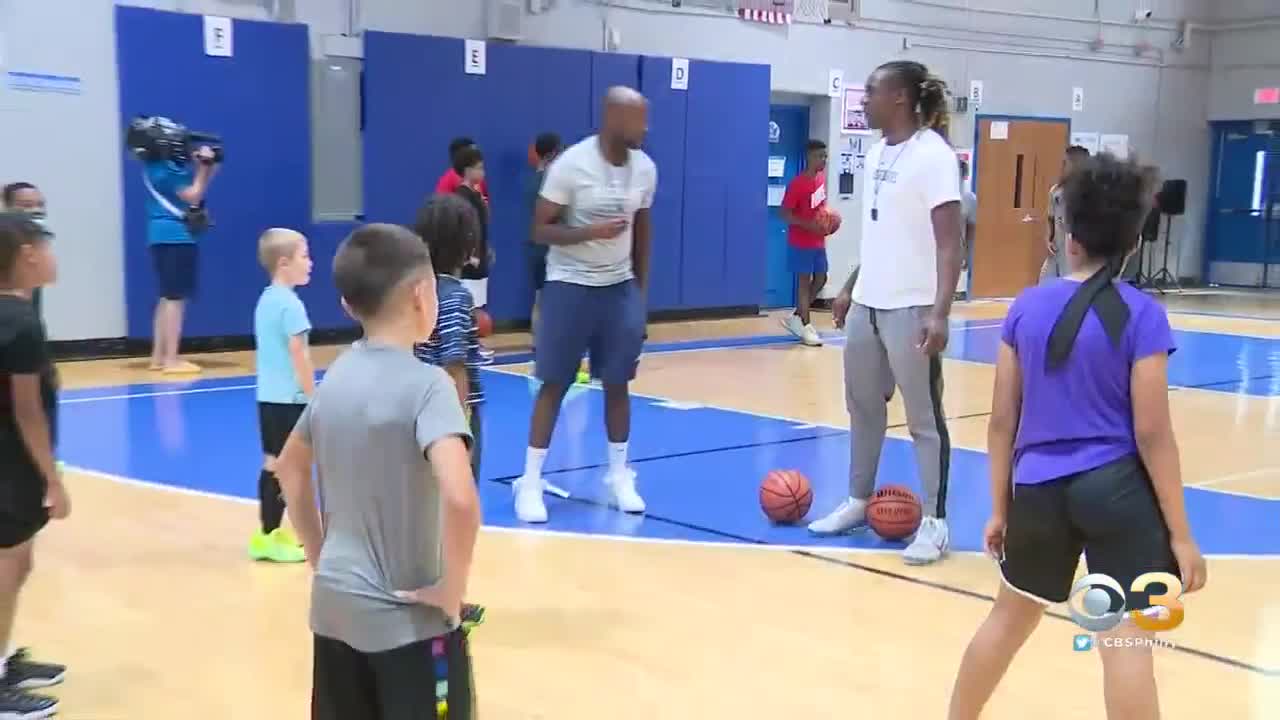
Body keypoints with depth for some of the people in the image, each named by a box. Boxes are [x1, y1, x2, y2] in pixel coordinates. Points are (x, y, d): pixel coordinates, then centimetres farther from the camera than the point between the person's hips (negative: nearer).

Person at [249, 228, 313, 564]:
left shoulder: (266, 299, 12)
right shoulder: (291, 303, -15)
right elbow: (299, 354, -19)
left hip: (269, 395, 9)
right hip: (289, 398, -9)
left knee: (273, 464, 13)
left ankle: (267, 534, 20)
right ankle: (271, 536, 4)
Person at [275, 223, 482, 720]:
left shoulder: (336, 376, 4)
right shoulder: (425, 383, -18)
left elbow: (290, 468, 18)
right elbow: (459, 497, -32)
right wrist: (452, 590, -19)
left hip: (335, 609, 7)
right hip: (408, 621, -7)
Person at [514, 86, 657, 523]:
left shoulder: (645, 168, 1)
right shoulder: (571, 164, -16)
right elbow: (541, 230, -13)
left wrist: (641, 290, 13)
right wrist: (591, 232, -28)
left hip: (621, 288, 4)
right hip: (570, 287, -4)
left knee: (617, 383, 7)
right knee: (554, 384, 0)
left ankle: (619, 475, 20)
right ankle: (530, 482, 8)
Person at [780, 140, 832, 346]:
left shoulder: (822, 178, 5)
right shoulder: (797, 183, -18)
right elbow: (784, 213, -18)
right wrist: (809, 225, -26)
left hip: (818, 241, 8)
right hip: (801, 242, -8)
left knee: (821, 279, 11)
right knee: (804, 281, -2)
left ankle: (796, 317, 23)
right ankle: (805, 326, 5)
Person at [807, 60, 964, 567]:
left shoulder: (933, 155, -13)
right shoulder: (878, 153, 12)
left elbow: (950, 242, -18)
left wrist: (940, 313, -25)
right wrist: (851, 288, 22)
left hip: (911, 309, -8)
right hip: (867, 303, 8)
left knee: (924, 418, 0)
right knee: (863, 407, 17)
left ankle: (934, 524, 10)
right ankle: (859, 503, 31)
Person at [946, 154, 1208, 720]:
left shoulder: (1026, 307, 1)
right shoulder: (1141, 315, -9)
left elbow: (1002, 422, 4)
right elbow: (1152, 434, -10)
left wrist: (1000, 509, 14)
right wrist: (1180, 535, -4)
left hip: (1039, 491, 4)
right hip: (1117, 491, -4)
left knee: (1010, 616, 23)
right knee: (1126, 641, -3)